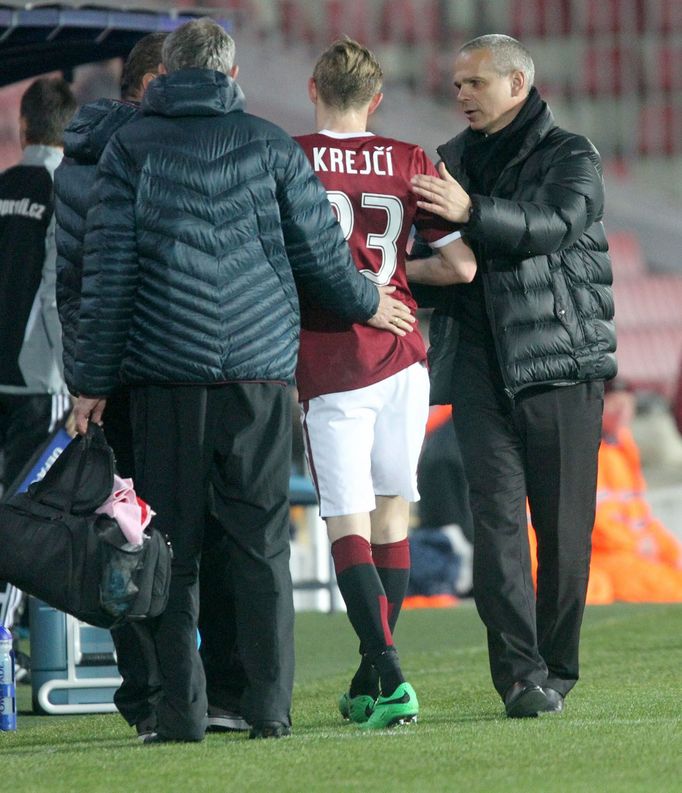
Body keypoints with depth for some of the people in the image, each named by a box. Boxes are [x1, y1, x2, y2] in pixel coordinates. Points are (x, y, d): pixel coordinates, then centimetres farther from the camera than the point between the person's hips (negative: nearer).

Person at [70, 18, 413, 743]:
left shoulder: (132, 147, 3)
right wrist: (368, 306, 27)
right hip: (260, 367, 1)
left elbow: (108, 269, -1)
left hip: (164, 375, -1)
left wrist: (93, 379, 2)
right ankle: (269, 706, 2)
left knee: (172, 547, 3)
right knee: (261, 545, 6)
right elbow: (321, 255, 7)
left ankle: (180, 710, -1)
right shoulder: (270, 145, 6)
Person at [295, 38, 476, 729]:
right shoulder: (408, 163, 2)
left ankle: (388, 677, -19)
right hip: (401, 359, 3)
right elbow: (461, 265, 0)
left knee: (349, 526, -4)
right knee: (391, 517, 14)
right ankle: (370, 685, 20)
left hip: (327, 367, -3)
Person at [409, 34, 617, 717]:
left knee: (563, 523, 0)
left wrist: (471, 213, -30)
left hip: (560, 360, -3)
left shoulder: (570, 156, 4)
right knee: (497, 514, -11)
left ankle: (555, 667, 12)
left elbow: (555, 224, -17)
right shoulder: (453, 161, 20)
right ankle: (521, 673, -17)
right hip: (479, 365, 3)